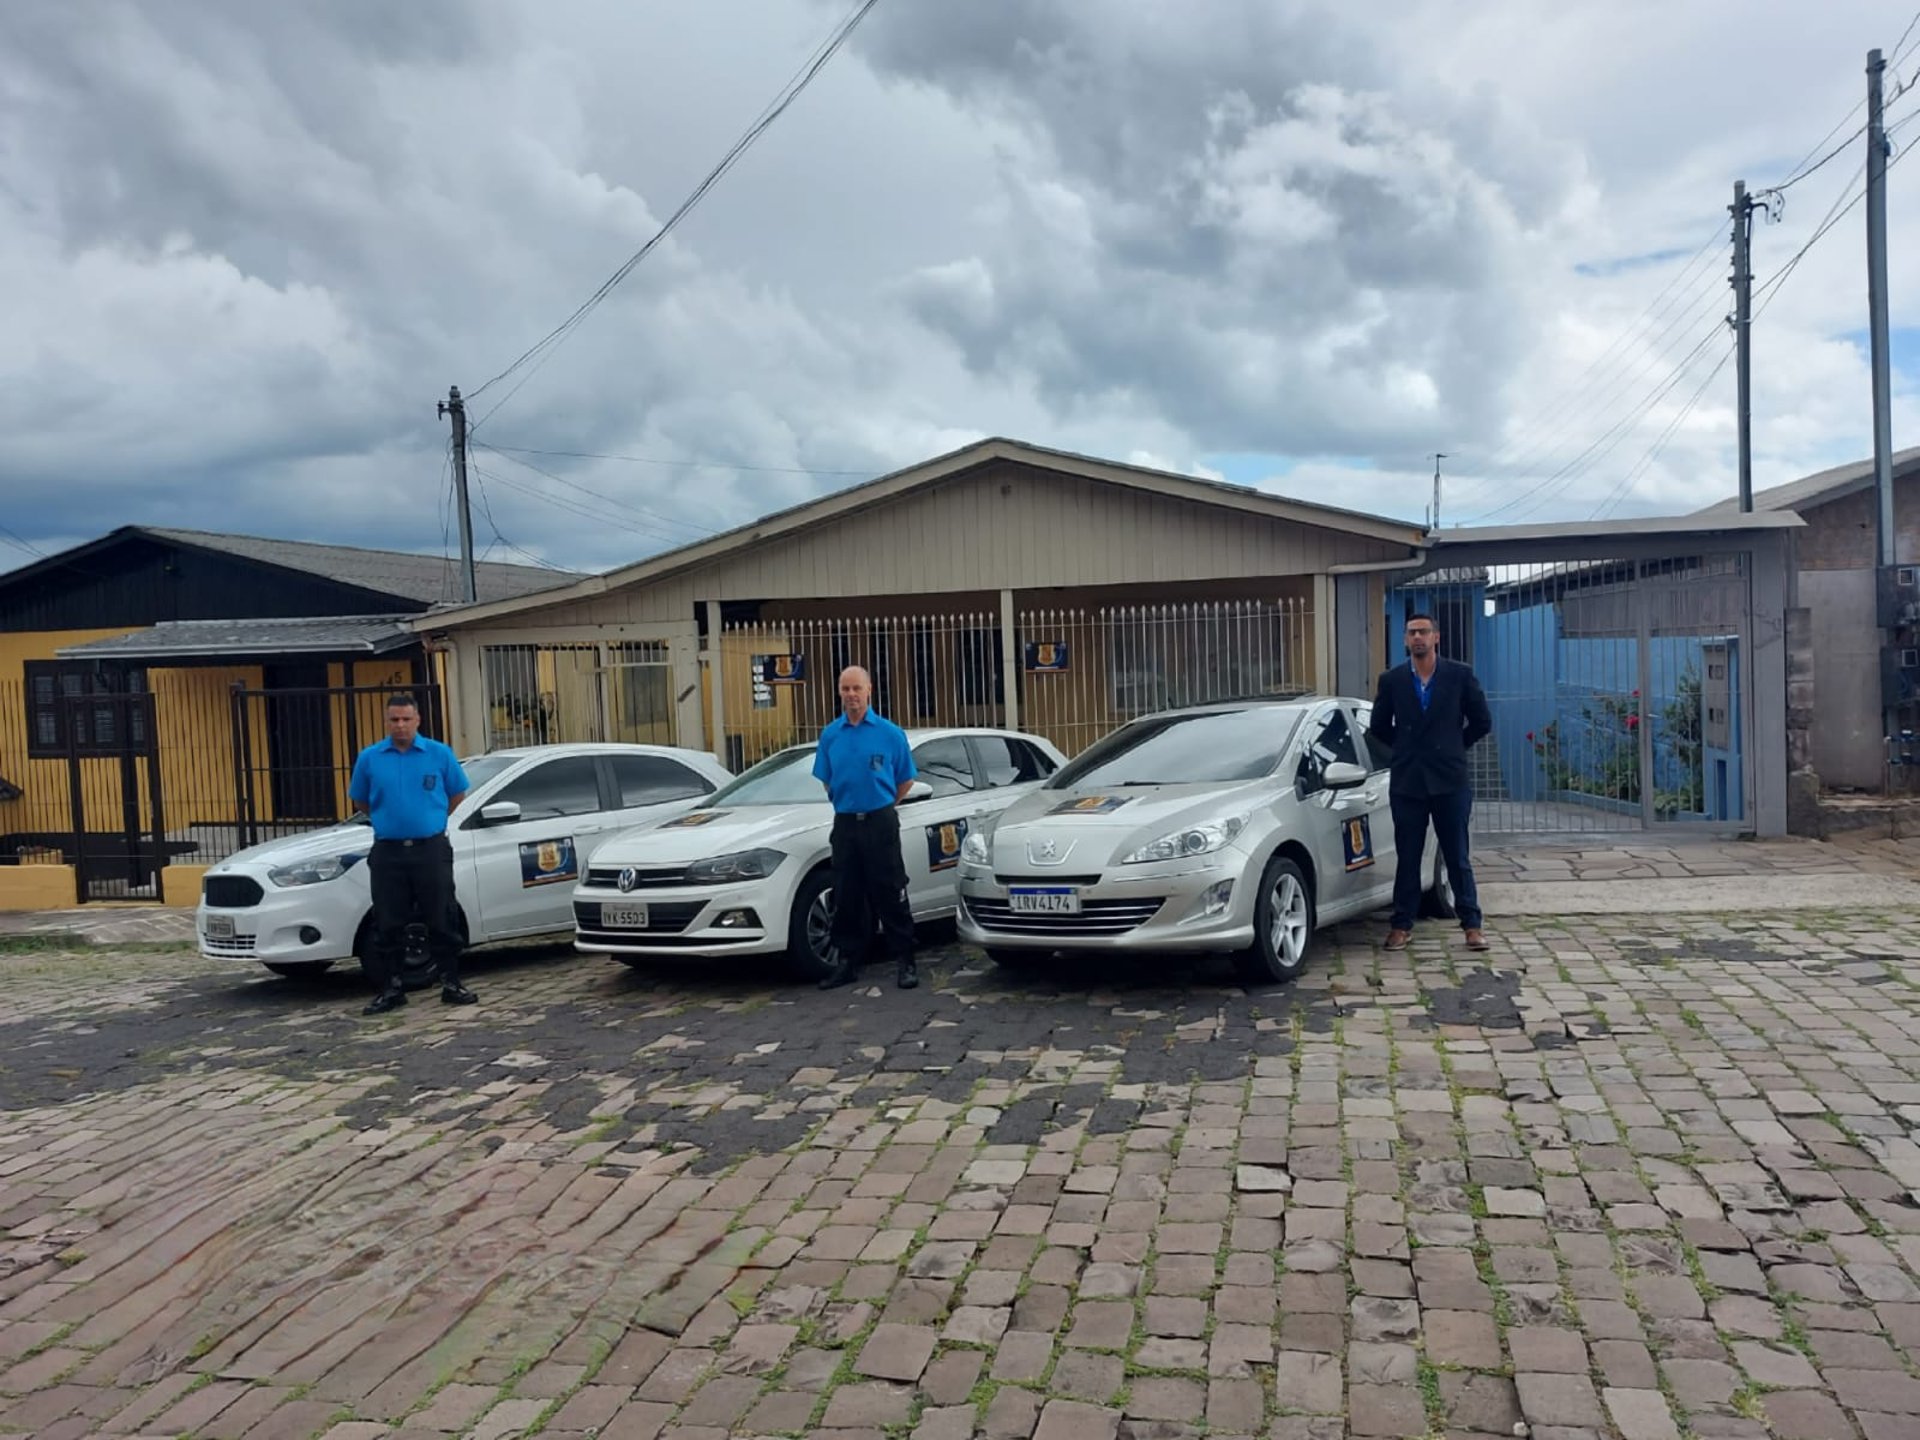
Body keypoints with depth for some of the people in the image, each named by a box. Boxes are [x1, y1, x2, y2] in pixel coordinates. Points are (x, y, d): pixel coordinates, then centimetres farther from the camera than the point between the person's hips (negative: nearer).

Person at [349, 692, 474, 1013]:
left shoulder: (440, 754, 0)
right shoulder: (369, 758, 3)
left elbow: (458, 794, 12)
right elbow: (360, 802, 16)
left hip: (431, 849, -1)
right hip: (388, 852, 1)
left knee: (441, 921, 4)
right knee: (388, 925, 5)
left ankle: (451, 983, 13)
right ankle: (390, 989, 15)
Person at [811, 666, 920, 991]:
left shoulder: (890, 733, -3)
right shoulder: (830, 735, 6)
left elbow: (905, 780, 5)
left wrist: (881, 807, 9)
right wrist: (849, 805, 13)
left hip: (880, 822, -3)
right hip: (845, 824, 3)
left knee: (891, 895, -2)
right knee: (846, 897, 8)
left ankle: (904, 961, 5)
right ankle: (848, 959, 18)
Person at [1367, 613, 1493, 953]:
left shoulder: (1460, 676, -1)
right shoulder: (1391, 680, 2)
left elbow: (1482, 721, 7)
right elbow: (1378, 727, 13)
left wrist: (1454, 747, 9)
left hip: (1450, 781, -1)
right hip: (1407, 781, 1)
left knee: (1458, 857, 4)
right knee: (1406, 858, 7)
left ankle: (1472, 924, 13)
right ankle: (1402, 925, 14)